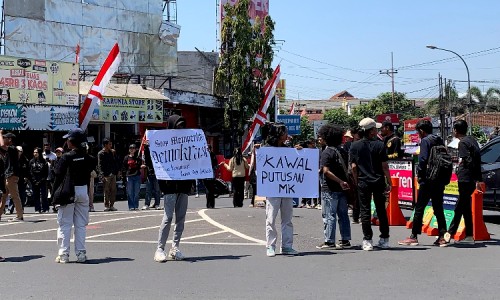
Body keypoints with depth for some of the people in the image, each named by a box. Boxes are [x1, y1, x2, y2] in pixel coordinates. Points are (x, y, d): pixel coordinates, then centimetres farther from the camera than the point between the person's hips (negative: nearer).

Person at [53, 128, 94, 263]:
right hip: (83, 190, 4)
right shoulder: (87, 157, 2)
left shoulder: (66, 157, -11)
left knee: (65, 224, 3)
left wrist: (55, 195, -3)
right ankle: (81, 253, 10)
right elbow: (88, 175, 8)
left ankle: (63, 254, 3)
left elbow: (59, 177, -9)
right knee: (81, 224, 10)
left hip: (68, 192, -4)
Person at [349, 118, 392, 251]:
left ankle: (367, 241, 2)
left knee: (365, 211, 4)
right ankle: (384, 240, 16)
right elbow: (385, 166, -6)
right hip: (378, 182, 0)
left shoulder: (355, 146, -1)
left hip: (363, 183, 1)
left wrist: (356, 182, 9)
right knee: (381, 211, 10)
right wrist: (389, 182, 1)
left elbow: (353, 167, -1)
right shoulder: (379, 145, -6)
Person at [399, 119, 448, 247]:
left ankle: (414, 237, 4)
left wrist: (419, 174, -7)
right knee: (438, 209, 10)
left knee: (419, 208, 0)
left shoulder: (425, 141, -10)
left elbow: (423, 159, -20)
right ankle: (442, 236, 7)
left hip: (428, 180, -7)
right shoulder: (440, 140, 12)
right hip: (440, 179, 7)